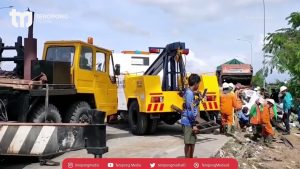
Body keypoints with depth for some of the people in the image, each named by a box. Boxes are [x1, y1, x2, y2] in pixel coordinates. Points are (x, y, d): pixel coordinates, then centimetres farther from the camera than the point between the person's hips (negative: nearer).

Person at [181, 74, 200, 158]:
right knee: (189, 143, -3)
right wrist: (194, 125, -21)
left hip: (190, 122, 10)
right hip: (188, 122, -10)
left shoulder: (189, 92, 13)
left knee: (192, 141, 18)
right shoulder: (189, 93, -18)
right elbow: (190, 111, -21)